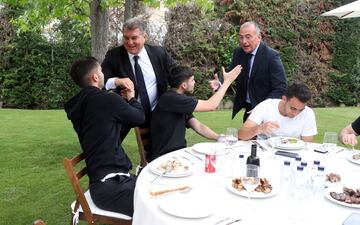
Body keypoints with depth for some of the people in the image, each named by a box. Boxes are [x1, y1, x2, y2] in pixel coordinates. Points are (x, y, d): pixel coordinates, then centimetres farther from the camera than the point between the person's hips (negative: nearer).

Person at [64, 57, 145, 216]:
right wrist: (131, 98, 18)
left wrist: (122, 101, 26)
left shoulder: (81, 105, 11)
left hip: (102, 181, 10)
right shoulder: (107, 99, -15)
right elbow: (140, 117, 0)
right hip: (110, 186, -10)